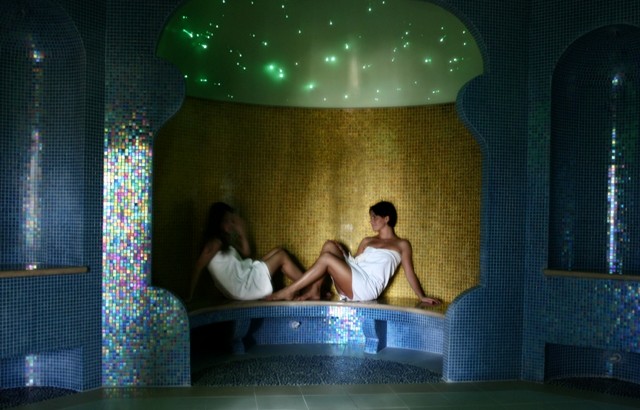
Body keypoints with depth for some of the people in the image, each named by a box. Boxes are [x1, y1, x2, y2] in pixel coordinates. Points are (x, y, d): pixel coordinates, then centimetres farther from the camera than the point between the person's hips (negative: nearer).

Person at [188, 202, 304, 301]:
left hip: (245, 279, 10)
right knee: (281, 255, 0)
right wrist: (190, 296, -21)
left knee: (277, 251, 12)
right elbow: (198, 266, -20)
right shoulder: (215, 241, -16)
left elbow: (246, 253, 16)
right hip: (242, 288, -10)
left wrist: (241, 232, 7)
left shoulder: (225, 239, 13)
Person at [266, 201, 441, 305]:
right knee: (330, 245, -9)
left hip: (366, 288, -6)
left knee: (326, 258, -22)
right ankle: (314, 291, -13)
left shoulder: (401, 245, 10)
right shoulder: (367, 241, 26)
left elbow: (410, 274, 6)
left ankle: (288, 291, -15)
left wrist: (422, 297, -5)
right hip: (351, 285, 6)